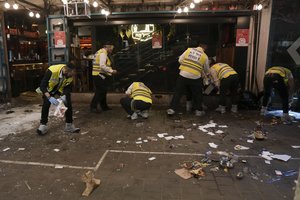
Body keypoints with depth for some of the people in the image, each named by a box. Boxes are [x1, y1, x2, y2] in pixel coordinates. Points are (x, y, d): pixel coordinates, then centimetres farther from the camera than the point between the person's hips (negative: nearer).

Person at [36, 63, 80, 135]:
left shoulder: (70, 74, -27)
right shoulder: (52, 71, -39)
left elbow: (68, 87, -13)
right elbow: (42, 85, -37)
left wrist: (64, 95, -31)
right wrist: (49, 97, -48)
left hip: (61, 89, 3)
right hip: (49, 88, -2)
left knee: (68, 104, -8)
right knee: (46, 104, -16)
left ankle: (69, 125, 3)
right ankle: (43, 125, -1)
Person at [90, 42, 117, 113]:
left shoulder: (101, 52, 19)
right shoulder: (103, 53, -14)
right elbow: (102, 66, -24)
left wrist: (110, 70, 17)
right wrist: (111, 71, -17)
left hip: (99, 75, 11)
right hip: (100, 76, -11)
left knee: (103, 91, 15)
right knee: (100, 92, -6)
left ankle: (104, 106, 24)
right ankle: (93, 107, 0)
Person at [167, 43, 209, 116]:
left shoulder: (189, 50, 4)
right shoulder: (204, 56, 2)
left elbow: (180, 60, 3)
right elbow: (206, 70, 12)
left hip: (183, 75, 1)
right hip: (195, 78, -1)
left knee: (178, 93, 8)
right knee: (197, 95, 16)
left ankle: (172, 109, 9)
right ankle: (198, 110, 25)